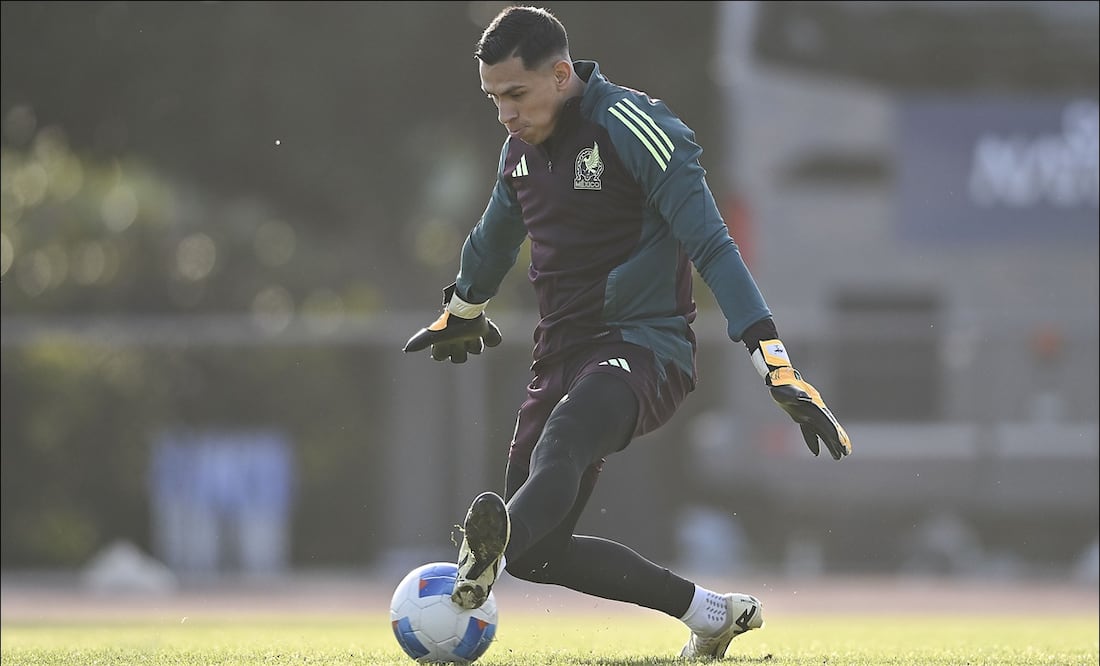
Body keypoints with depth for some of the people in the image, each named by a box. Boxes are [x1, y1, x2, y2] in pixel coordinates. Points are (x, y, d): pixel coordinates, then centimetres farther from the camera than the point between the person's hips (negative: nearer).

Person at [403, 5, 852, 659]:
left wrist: (778, 366, -28)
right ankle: (713, 613, 13)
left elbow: (712, 248, -20)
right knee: (536, 552, 2)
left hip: (645, 346, -8)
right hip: (564, 354, 8)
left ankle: (496, 540, -72)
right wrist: (460, 314, 50)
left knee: (559, 445, -41)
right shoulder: (521, 148, 10)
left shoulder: (634, 128, -14)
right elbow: (494, 237, 32)